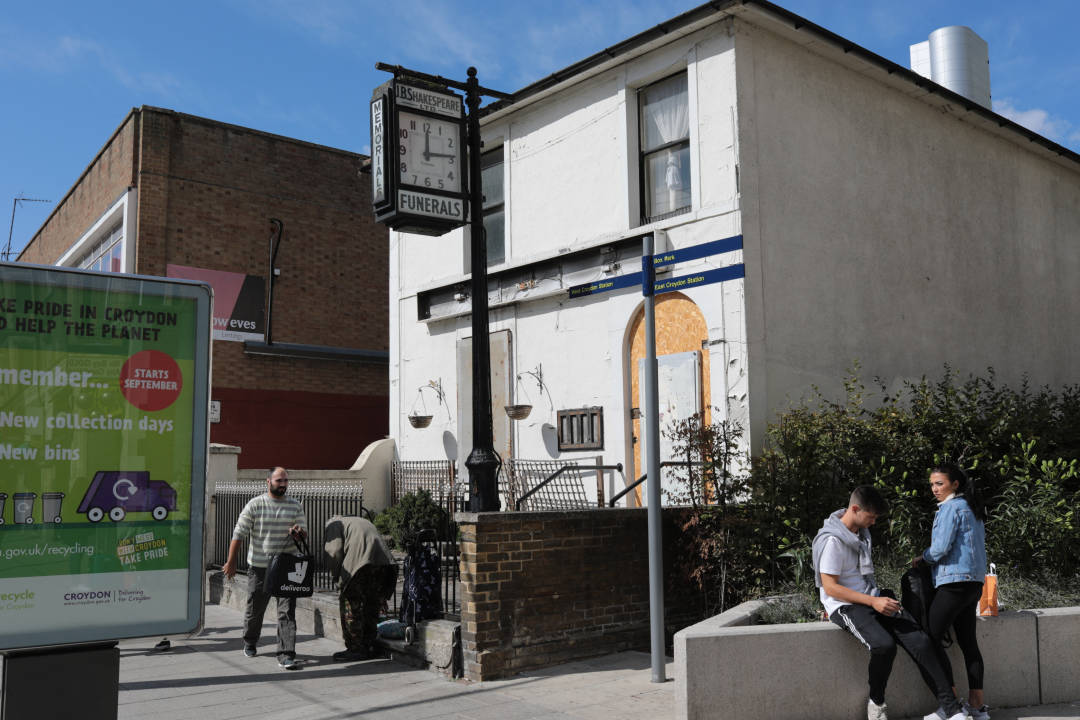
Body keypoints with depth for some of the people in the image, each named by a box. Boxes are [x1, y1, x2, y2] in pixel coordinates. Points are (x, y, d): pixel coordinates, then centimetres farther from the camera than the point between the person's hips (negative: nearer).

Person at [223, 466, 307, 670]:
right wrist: (231, 562, -3)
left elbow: (304, 533, 14)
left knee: (287, 610, -7)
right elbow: (238, 534, -2)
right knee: (255, 608, 12)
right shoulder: (255, 505, -3)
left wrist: (298, 532, -10)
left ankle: (286, 655, -6)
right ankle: (249, 643, 39)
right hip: (259, 567, -1)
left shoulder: (296, 506, 6)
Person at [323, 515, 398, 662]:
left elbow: (334, 551, -2)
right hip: (384, 562, 7)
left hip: (360, 563, -7)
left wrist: (335, 576, 13)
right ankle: (369, 648, 24)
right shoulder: (362, 522, 37)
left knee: (350, 606, 6)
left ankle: (356, 649, 10)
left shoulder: (332, 524, 17)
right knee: (371, 607, 18)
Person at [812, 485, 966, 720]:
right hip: (846, 606, -8)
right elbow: (830, 587, -18)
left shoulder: (862, 531, 12)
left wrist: (881, 598, 14)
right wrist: (872, 601, -21)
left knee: (921, 642, -12)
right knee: (884, 645, -34)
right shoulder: (831, 540, -16)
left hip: (874, 600, 8)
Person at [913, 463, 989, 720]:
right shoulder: (972, 508, 18)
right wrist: (929, 558, 17)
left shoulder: (951, 507, -11)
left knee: (931, 638, -6)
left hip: (955, 581, -10)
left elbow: (941, 548, -17)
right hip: (974, 582, 10)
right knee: (968, 641, 11)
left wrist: (921, 557, 1)